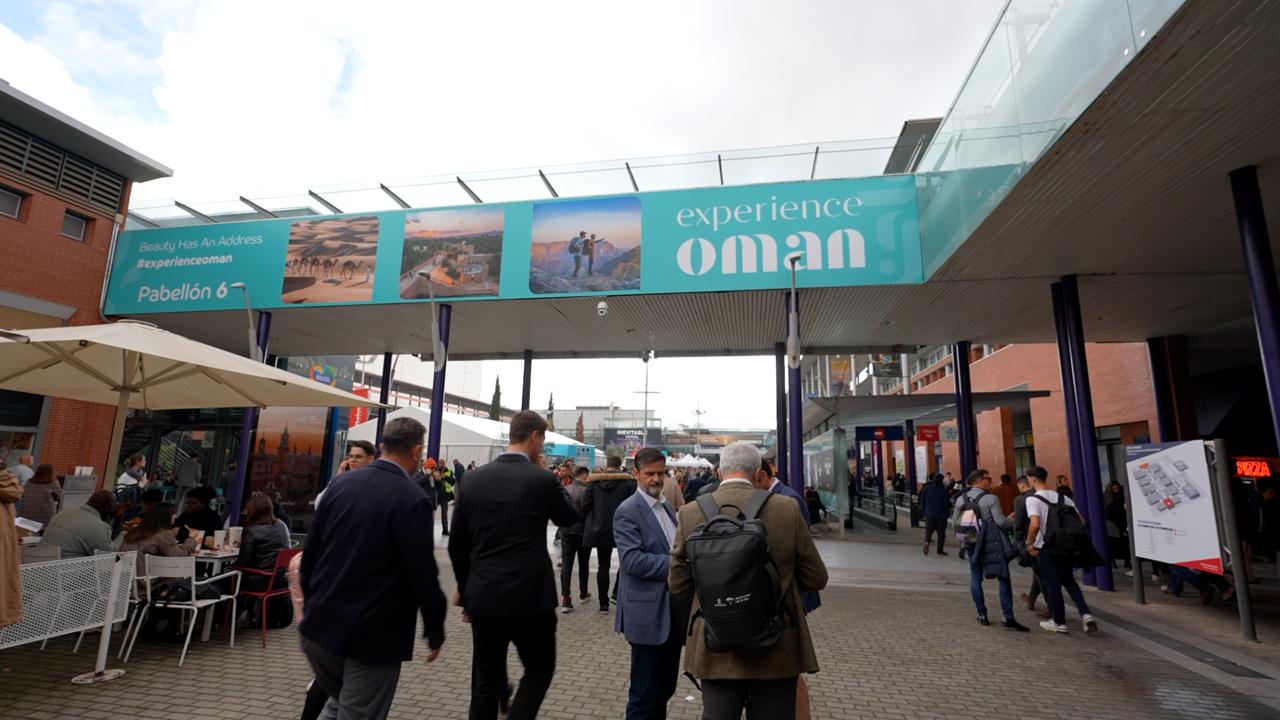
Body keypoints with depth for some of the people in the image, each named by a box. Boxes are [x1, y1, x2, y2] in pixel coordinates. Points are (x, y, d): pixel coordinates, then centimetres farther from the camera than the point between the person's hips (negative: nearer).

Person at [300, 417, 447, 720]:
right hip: (373, 635, -6)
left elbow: (311, 549, 6)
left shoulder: (341, 482, -1)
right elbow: (422, 574, -17)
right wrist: (435, 630, -3)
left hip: (322, 625, 6)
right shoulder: (412, 500, -20)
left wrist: (312, 602, 20)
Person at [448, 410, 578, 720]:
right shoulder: (543, 479, -11)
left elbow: (456, 543, 6)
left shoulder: (473, 478, 0)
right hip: (529, 596, -4)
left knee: (486, 682, 17)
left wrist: (465, 587, 17)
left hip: (482, 596, 4)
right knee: (540, 669, 16)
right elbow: (569, 517, 7)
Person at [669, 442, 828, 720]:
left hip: (716, 651, 1)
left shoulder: (690, 513, -10)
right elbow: (816, 579, -2)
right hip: (777, 654, 0)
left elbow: (678, 585, -2)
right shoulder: (787, 510, -12)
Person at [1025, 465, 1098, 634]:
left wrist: (1030, 544, -13)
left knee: (1052, 585, 6)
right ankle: (1085, 614, 7)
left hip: (1045, 548, -5)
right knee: (1069, 581, 20)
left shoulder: (1032, 499, -15)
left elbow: (1035, 525, -27)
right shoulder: (1062, 497, 4)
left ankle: (1059, 622, 16)